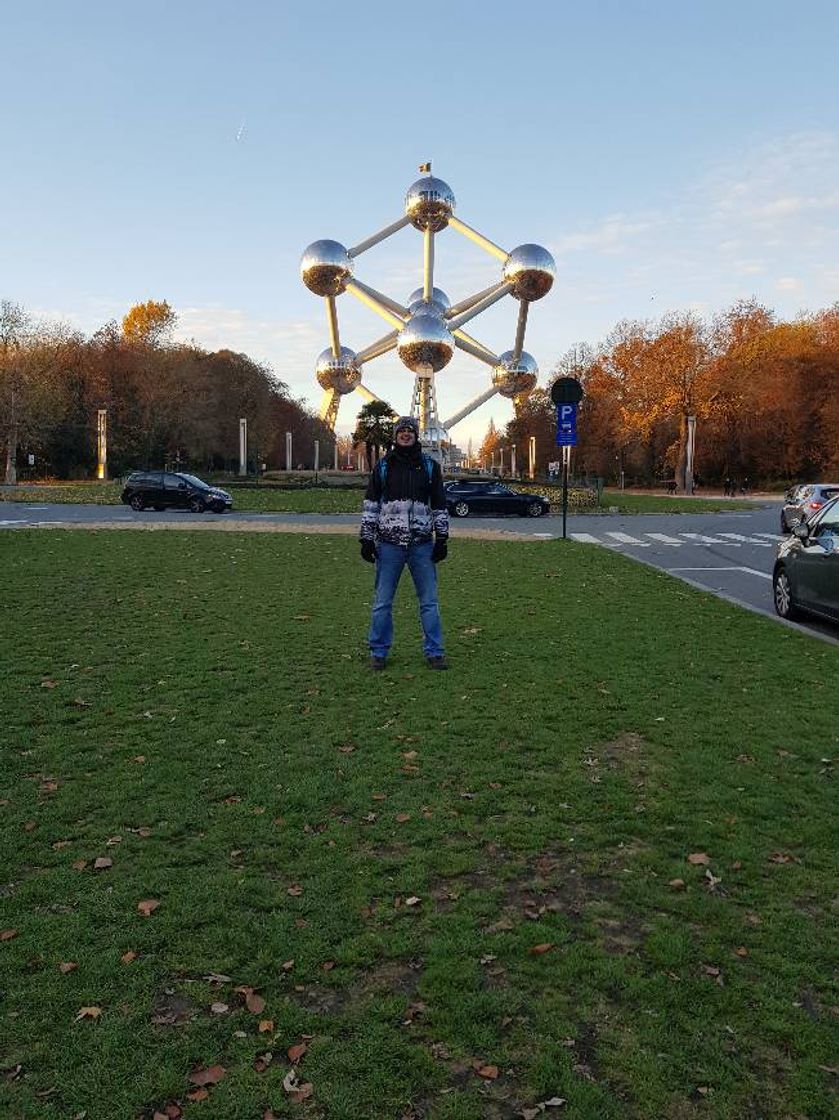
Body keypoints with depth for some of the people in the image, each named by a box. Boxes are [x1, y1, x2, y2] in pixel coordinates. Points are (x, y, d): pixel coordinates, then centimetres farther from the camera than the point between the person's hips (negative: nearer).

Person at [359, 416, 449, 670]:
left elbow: (440, 506, 11)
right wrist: (366, 539, 2)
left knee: (429, 601, 4)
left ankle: (434, 652, 14)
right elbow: (370, 504, 7)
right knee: (382, 602, 5)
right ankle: (378, 652, 17)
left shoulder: (430, 466, 8)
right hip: (389, 544, 0)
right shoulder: (383, 466, 7)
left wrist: (442, 539, 5)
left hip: (422, 544, 0)